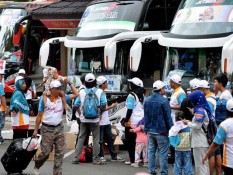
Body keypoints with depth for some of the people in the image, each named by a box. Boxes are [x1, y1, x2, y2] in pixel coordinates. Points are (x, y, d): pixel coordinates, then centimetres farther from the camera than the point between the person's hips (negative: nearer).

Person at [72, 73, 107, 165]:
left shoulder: (81, 92, 0)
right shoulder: (99, 92, -4)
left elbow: (76, 105, -2)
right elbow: (103, 104, -11)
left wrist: (80, 113, 11)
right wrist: (101, 110, 7)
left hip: (84, 119, 2)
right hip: (95, 119, -2)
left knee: (81, 138, 8)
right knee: (96, 139, 4)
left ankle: (76, 158, 7)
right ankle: (96, 159, 3)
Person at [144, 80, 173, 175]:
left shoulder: (147, 100, 9)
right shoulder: (163, 101, -14)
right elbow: (168, 117, -11)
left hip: (150, 131, 7)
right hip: (161, 131, -7)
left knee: (151, 151, 12)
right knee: (163, 153, -2)